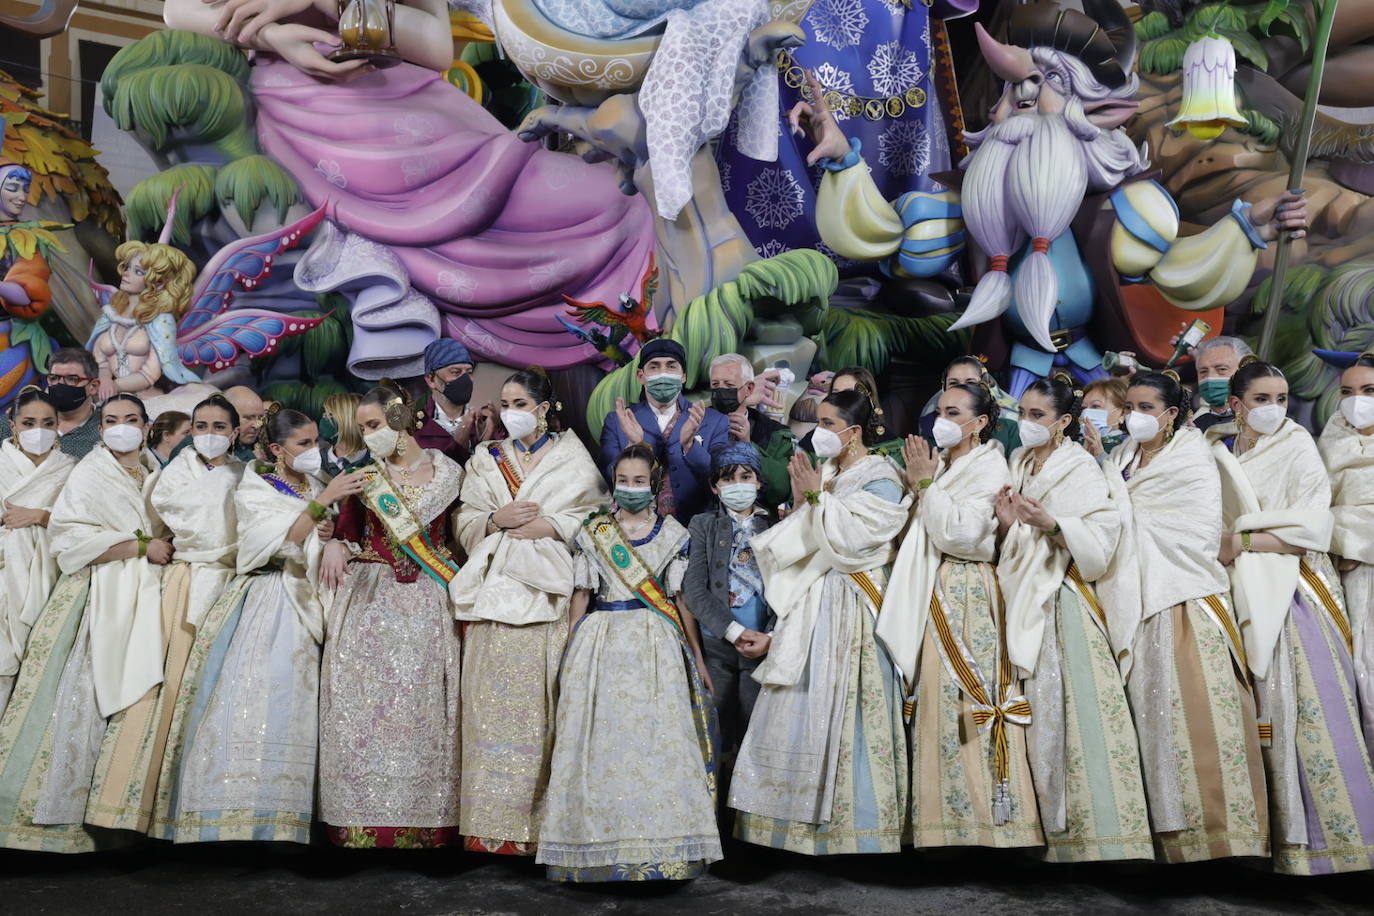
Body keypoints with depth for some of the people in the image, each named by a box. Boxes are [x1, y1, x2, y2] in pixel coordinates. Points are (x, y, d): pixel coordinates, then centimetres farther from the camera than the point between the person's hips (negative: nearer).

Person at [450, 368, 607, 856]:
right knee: (494, 700, -4)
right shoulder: (486, 460, 19)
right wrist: (497, 519, -5)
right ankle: (492, 824, 0)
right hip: (495, 591, 2)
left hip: (548, 593, -2)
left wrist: (552, 525, -9)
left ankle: (543, 818, -1)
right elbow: (465, 523, 13)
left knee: (543, 701, -7)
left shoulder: (573, 458, 11)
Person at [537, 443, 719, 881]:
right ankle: (601, 844, 9)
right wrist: (570, 652, 4)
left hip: (658, 647, 0)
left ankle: (662, 848, 6)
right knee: (602, 740, 0)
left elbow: (681, 599, 7)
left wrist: (697, 657, 5)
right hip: (602, 644, 1)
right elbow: (581, 595, 8)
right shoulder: (591, 532, 7)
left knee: (658, 740, -3)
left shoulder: (673, 533, 6)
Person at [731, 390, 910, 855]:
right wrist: (800, 501, 0)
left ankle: (853, 824, 8)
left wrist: (817, 496, -13)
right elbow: (803, 541, 13)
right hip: (811, 603, 7)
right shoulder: (824, 472, 14)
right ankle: (802, 813, 16)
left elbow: (852, 539, -18)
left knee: (842, 708, -4)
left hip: (850, 607, -7)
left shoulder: (880, 478, -7)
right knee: (800, 706, 7)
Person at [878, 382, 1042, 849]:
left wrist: (926, 485, -11)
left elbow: (959, 533, -17)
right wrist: (915, 489, 5)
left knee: (967, 702, -10)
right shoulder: (940, 466, 18)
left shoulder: (989, 468, -4)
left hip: (967, 596, -7)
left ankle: (986, 823, -3)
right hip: (931, 597, 7)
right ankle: (947, 829, 10)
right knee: (936, 706, 5)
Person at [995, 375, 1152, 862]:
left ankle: (1096, 831, -2)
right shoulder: (1017, 466, 15)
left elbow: (1101, 540, -13)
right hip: (1022, 601, 6)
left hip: (1062, 601, -6)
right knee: (1036, 714, 4)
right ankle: (1049, 827, 10)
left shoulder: (1080, 470, -4)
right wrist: (1006, 525, -2)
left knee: (1073, 708, -9)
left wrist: (1050, 522, -26)